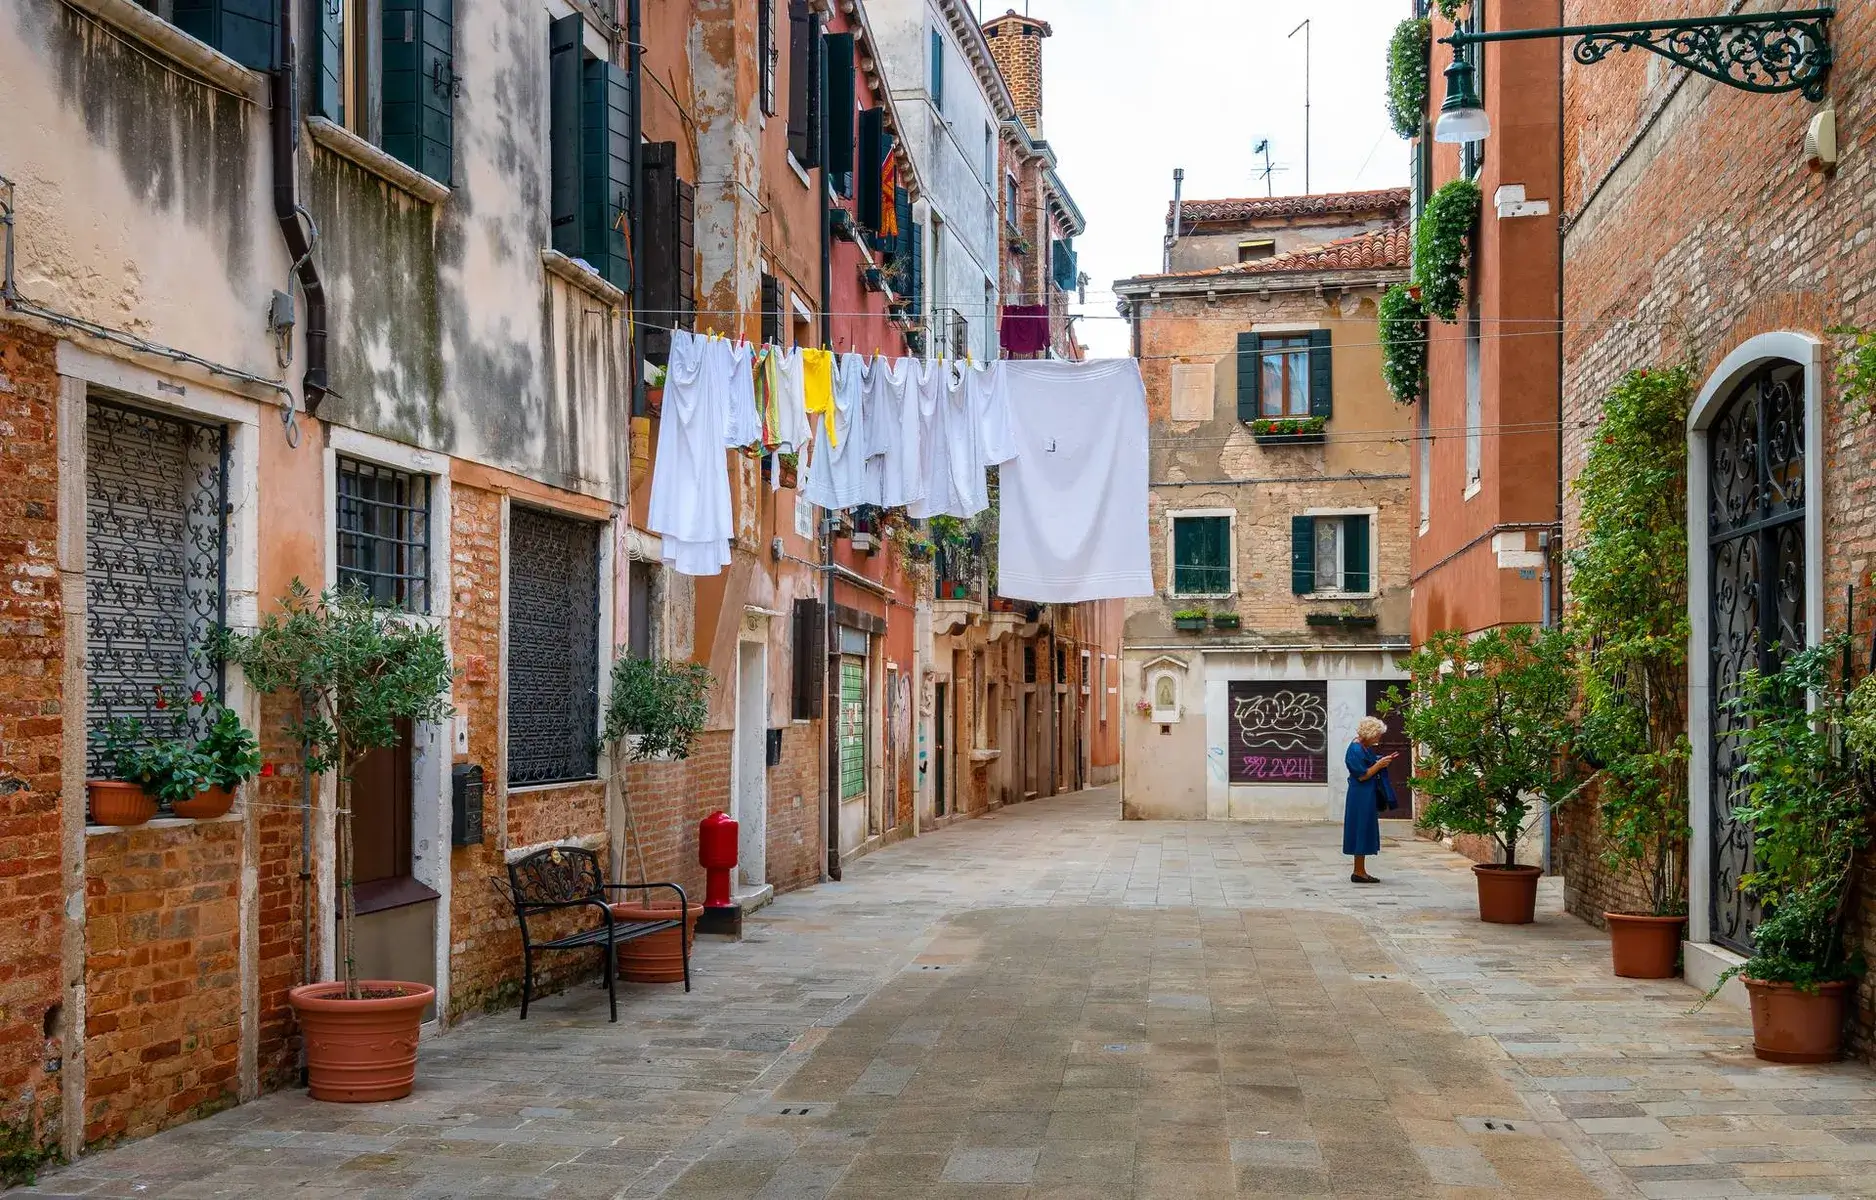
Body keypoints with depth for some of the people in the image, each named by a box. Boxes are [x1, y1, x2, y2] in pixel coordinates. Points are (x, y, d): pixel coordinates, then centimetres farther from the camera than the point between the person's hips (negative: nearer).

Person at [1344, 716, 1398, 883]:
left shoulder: (1366, 748, 11)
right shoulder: (1355, 750, -18)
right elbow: (1362, 775, -19)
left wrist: (1383, 760, 6)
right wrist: (1379, 765, -16)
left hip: (1369, 796, 10)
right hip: (1361, 797, -10)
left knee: (1366, 832, 12)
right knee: (1362, 830, -5)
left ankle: (1360, 871, 18)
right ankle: (1359, 872, 1)